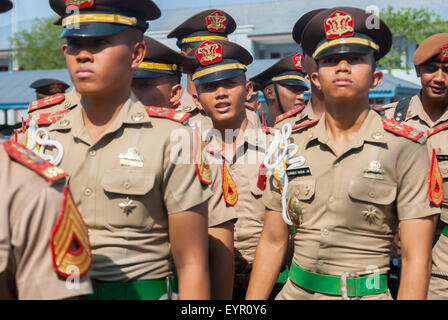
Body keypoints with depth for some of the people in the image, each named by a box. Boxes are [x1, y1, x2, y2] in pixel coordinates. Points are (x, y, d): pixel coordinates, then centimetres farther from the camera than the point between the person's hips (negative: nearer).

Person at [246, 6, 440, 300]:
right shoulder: (291, 145, 1)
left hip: (367, 293, -3)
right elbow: (272, 242, 4)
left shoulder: (405, 148, -9)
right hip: (296, 291, 3)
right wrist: (250, 305, -1)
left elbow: (417, 259, -11)